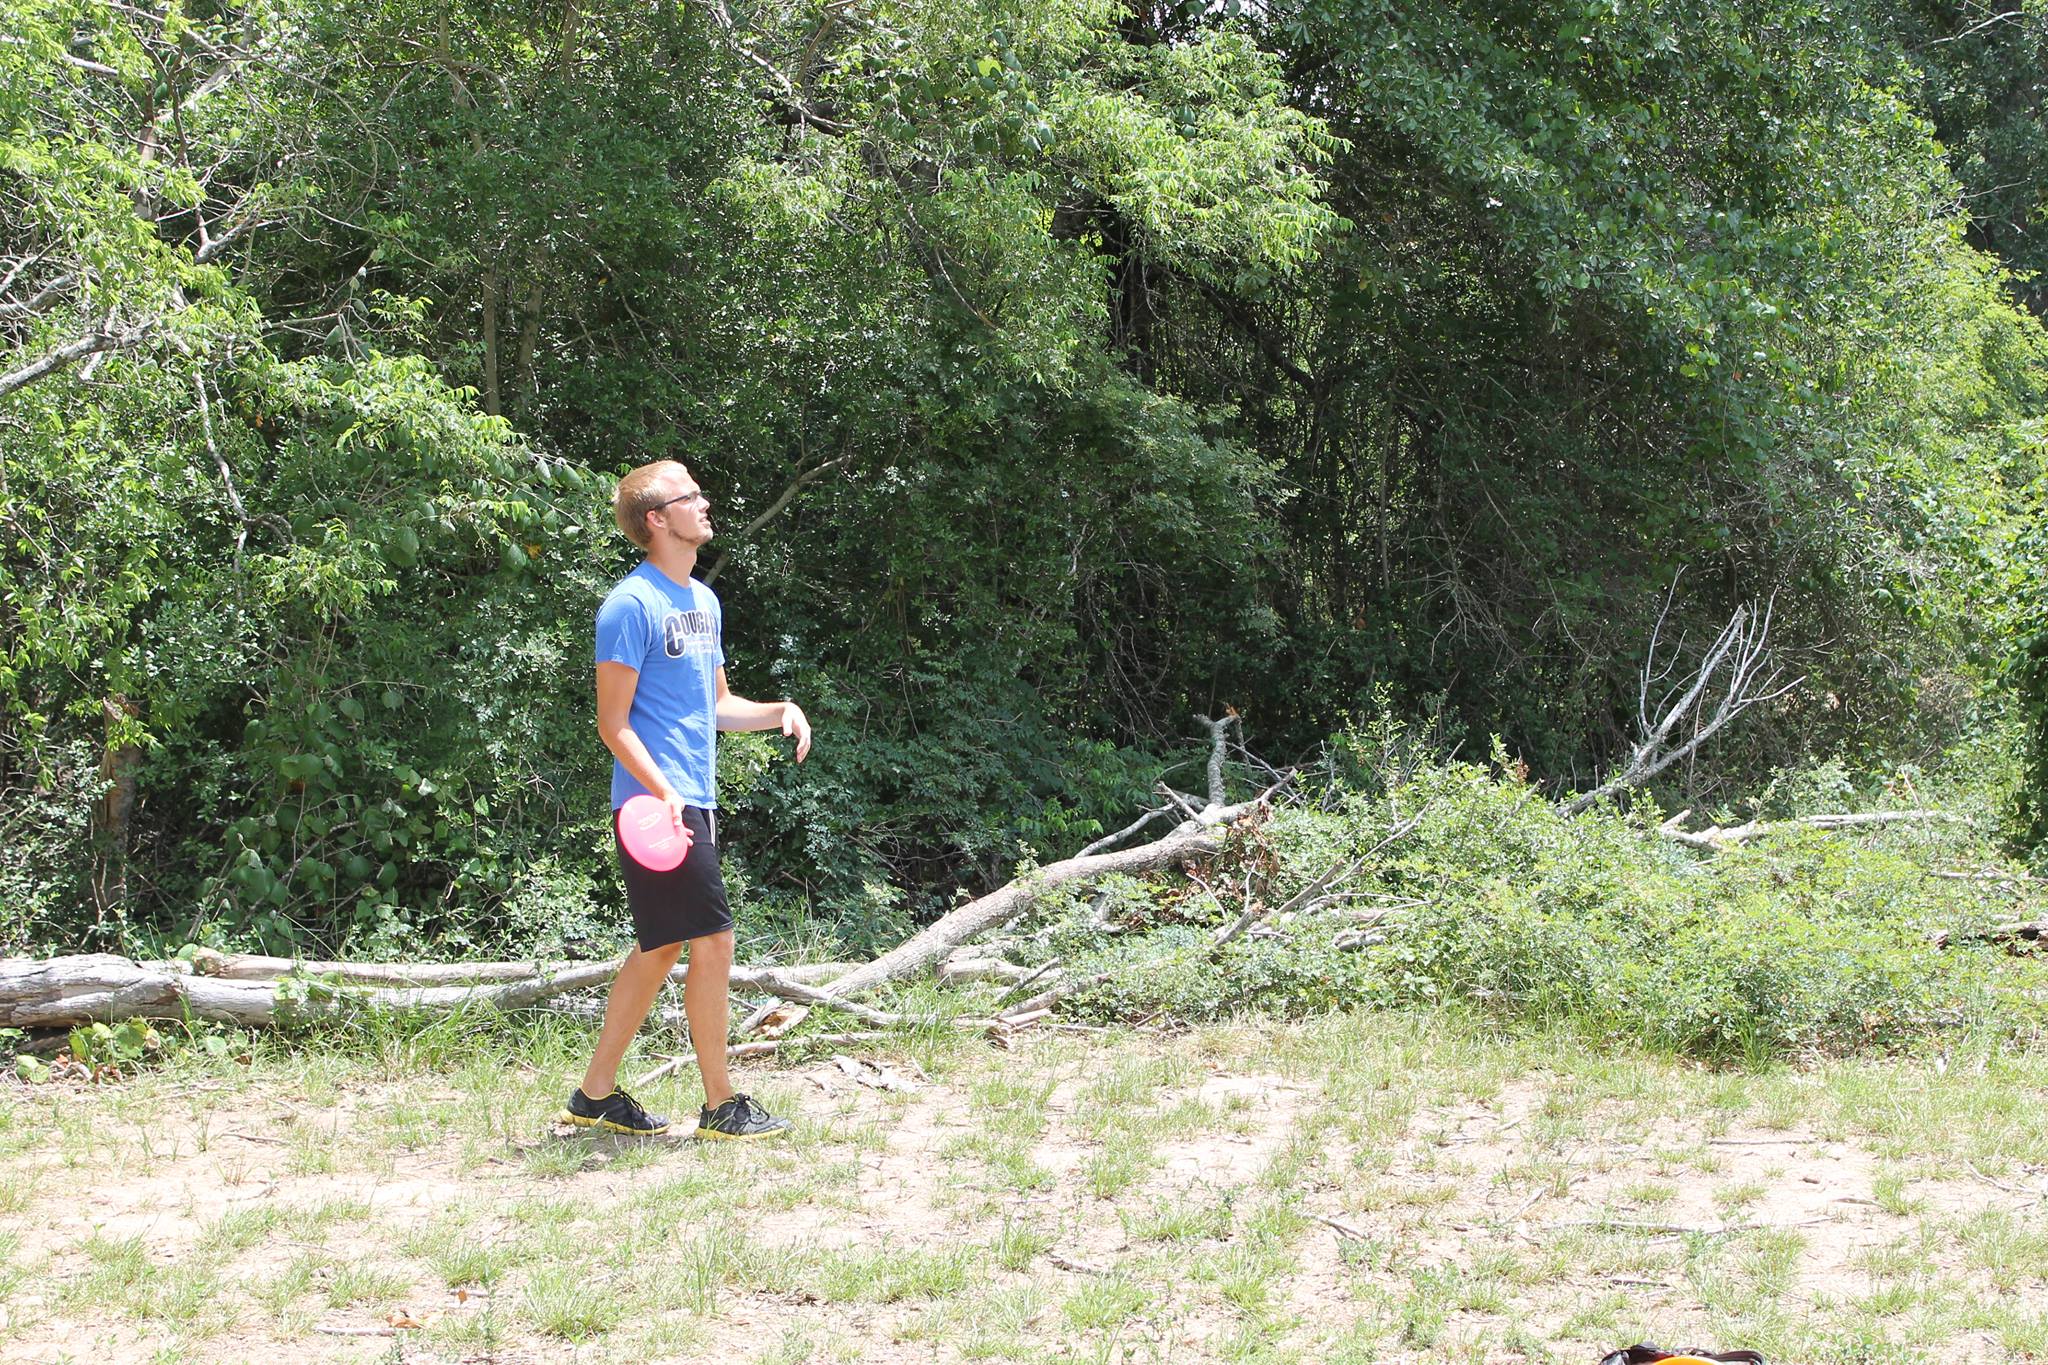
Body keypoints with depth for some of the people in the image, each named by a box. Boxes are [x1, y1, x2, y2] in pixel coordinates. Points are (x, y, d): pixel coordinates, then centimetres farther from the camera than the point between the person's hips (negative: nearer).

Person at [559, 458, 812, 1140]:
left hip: (694, 801, 9)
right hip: (657, 803, -9)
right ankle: (721, 1105, 1)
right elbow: (613, 724, -14)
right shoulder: (632, 604, -12)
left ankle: (596, 1092, 20)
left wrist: (781, 712, 8)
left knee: (660, 948, 12)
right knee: (713, 940, -7)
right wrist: (664, 793, -25)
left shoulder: (703, 600, 16)